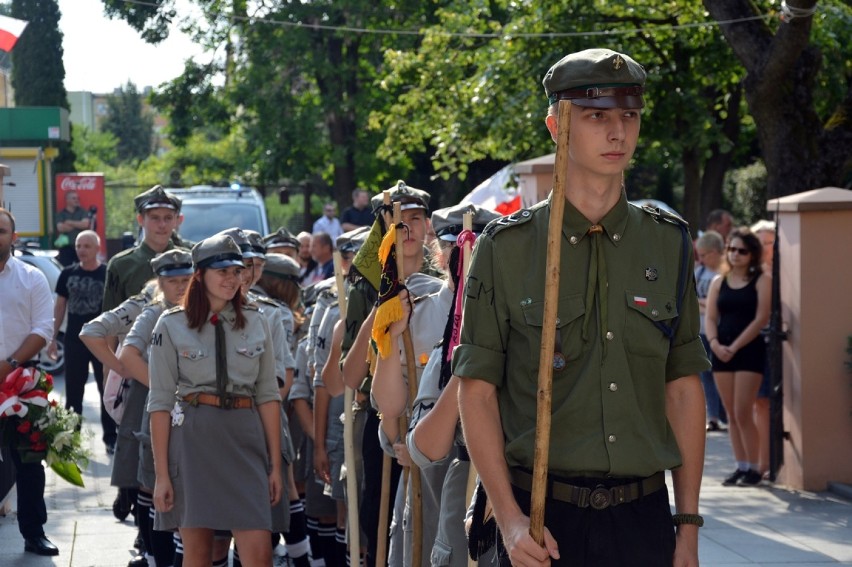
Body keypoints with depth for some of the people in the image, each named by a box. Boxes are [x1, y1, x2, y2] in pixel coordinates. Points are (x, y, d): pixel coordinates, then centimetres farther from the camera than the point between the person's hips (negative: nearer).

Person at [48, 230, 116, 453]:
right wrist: (53, 338, 8)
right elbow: (60, 306, 11)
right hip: (74, 340, 3)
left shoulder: (108, 274, -5)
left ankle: (110, 438, 7)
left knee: (107, 390, 2)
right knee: (73, 392, 10)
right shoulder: (68, 274, 5)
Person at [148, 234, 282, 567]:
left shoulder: (255, 322, 9)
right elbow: (160, 402, -1)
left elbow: (268, 394, 10)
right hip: (193, 439, -2)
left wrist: (275, 464, 5)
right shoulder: (172, 324, 1)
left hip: (243, 439, 2)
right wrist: (161, 474, -6)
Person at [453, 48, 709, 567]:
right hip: (542, 519, -2)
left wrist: (688, 525, 4)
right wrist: (509, 519, -12)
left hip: (644, 518, 3)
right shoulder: (506, 248, -2)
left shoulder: (670, 246, 6)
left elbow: (683, 388, 7)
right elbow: (478, 391, -4)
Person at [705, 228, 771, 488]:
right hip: (721, 352, 5)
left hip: (749, 350, -5)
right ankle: (741, 466, 11)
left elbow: (761, 318, -9)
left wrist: (735, 347, -14)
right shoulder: (718, 282, 13)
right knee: (731, 414, 6)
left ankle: (753, 469, -3)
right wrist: (715, 344, -11)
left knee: (743, 413, -10)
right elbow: (710, 317, 8)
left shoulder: (761, 281, -1)